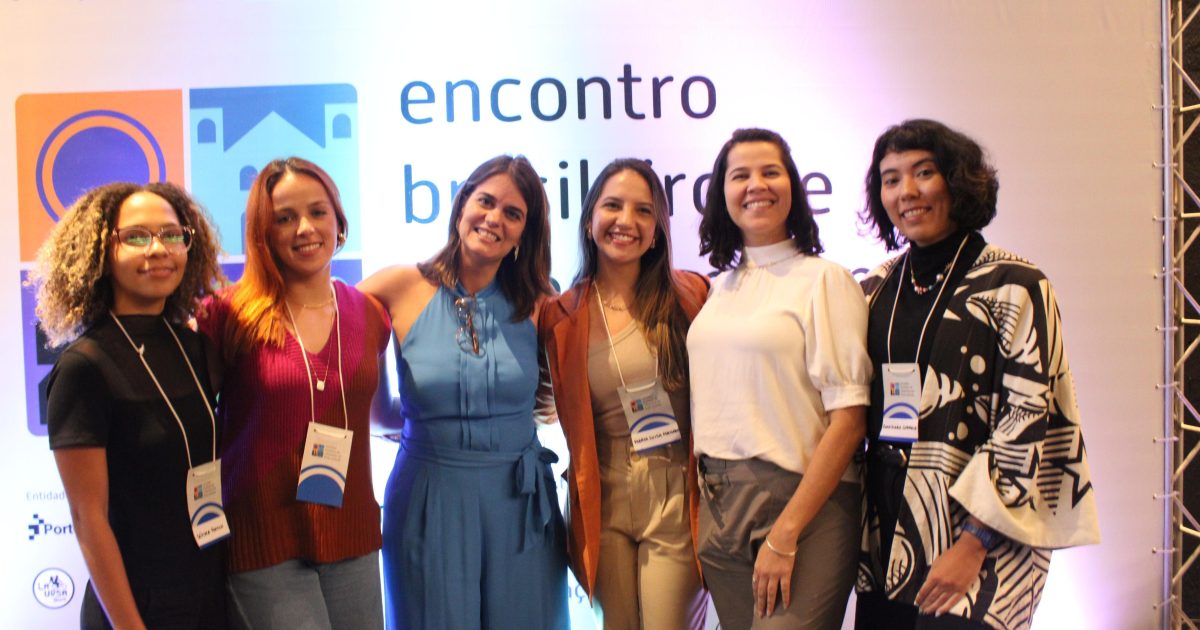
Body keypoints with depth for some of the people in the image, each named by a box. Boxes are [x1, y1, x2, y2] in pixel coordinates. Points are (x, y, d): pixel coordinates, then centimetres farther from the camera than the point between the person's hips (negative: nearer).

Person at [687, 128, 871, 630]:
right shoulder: (720, 289, 11)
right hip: (717, 506, 5)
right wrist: (699, 502, 5)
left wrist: (784, 534, -16)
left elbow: (849, 418, -13)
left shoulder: (824, 279, -7)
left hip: (802, 500, -5)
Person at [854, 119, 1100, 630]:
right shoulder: (878, 289, 9)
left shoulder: (1012, 285, -7)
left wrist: (973, 543, -16)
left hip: (978, 533, -5)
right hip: (888, 536, 5)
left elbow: (1031, 420, -12)